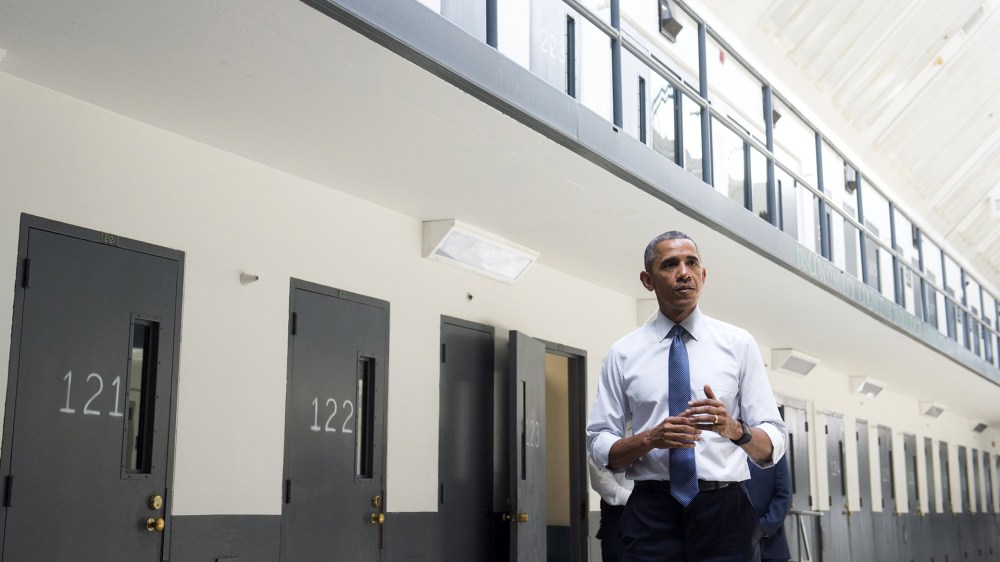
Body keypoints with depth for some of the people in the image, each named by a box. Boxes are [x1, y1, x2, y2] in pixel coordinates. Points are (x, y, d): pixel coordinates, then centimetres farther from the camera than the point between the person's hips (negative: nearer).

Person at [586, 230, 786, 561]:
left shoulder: (738, 344, 2)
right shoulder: (623, 353, 3)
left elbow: (772, 446, 0)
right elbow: (599, 446, 1)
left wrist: (734, 429, -21)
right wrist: (650, 439, -17)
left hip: (723, 510, 1)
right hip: (650, 512, 0)